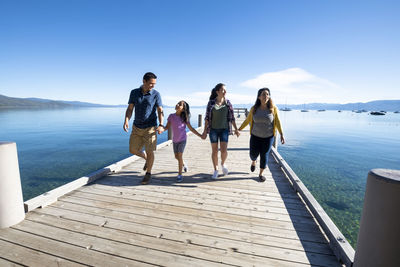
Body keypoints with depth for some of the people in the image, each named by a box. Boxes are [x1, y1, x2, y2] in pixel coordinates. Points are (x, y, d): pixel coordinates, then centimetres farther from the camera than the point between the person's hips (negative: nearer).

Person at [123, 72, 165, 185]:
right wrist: (126, 121, -18)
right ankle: (147, 159, 38)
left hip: (150, 128, -3)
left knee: (150, 152, -1)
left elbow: (160, 111, -12)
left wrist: (161, 125, -29)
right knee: (133, 150, 9)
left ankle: (148, 174, 20)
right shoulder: (134, 93, 1)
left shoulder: (156, 94, -7)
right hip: (137, 127, 4)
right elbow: (130, 109, 1)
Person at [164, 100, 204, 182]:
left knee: (179, 156, -7)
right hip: (174, 140, 4)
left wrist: (200, 136, -5)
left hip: (182, 140, -3)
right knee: (176, 156, 14)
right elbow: (167, 127, -2)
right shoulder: (171, 116, -4)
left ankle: (180, 175, 5)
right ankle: (184, 164, 44)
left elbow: (191, 128, -3)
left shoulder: (184, 118, -9)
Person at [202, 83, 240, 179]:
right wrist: (205, 131, -4)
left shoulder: (228, 103, 1)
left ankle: (223, 163, 23)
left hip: (224, 129, 1)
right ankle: (215, 170, 21)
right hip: (213, 129, 0)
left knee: (224, 150, -9)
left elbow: (232, 117, 5)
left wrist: (236, 129, 1)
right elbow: (207, 117, -1)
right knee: (214, 151, 3)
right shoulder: (211, 103, -3)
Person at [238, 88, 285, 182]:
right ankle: (253, 162, 44)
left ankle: (260, 174, 27)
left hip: (268, 137, -1)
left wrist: (281, 135, -10)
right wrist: (239, 129, 7)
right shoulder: (254, 109, -6)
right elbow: (247, 120, 5)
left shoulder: (273, 108, -9)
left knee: (264, 156, 5)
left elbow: (277, 122, -5)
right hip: (255, 136, 1)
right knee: (253, 154, 5)